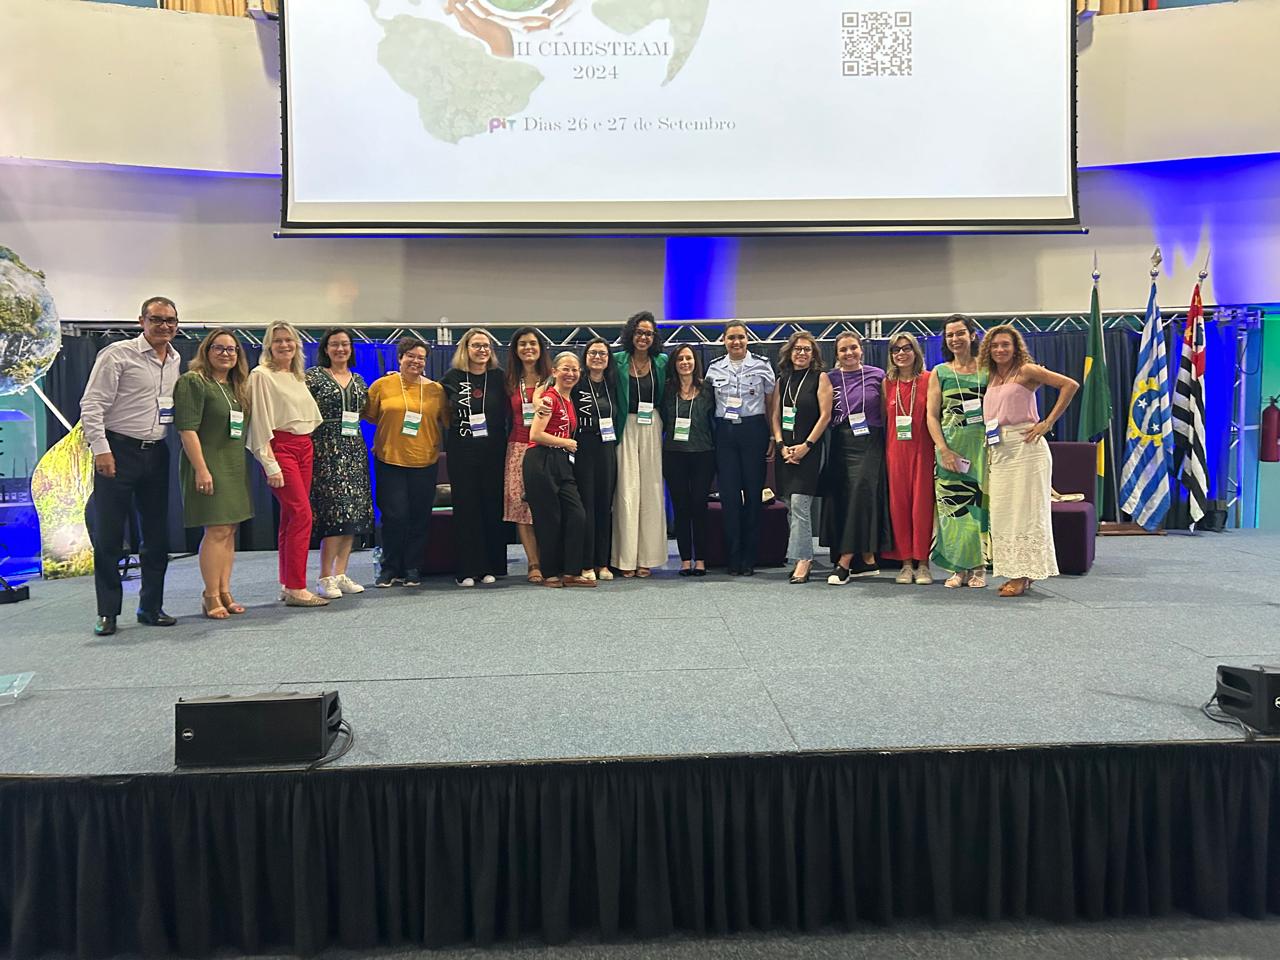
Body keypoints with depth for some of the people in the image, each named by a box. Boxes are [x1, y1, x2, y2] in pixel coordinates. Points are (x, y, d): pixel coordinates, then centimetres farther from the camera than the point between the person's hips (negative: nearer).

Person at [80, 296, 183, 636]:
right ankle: (107, 613, 9)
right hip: (118, 451, -6)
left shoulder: (176, 361, 11)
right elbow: (91, 404, -10)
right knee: (108, 536, 0)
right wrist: (101, 449, -16)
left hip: (156, 453, 6)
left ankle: (151, 606, 20)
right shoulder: (117, 354, -7)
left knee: (157, 535, 9)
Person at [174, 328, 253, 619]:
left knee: (229, 531, 9)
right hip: (208, 467, -8)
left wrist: (240, 465, 16)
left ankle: (224, 593, 15)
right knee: (217, 530, -9)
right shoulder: (193, 381, -8)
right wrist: (201, 469, -21)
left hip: (234, 467, 8)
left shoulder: (236, 386, 17)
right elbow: (187, 428, -15)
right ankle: (211, 597, -1)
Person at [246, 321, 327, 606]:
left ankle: (287, 584, 14)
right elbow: (260, 422, -10)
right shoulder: (261, 375, -5)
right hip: (281, 448, -7)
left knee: (291, 517, 8)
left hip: (304, 447, 7)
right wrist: (270, 464, -15)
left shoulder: (298, 377, 17)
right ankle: (296, 588, -10)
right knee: (302, 514, -13)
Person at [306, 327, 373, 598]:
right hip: (326, 450, -6)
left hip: (354, 451, 6)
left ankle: (340, 574, 12)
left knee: (354, 512, 4)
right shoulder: (314, 375, 0)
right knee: (333, 510, -12)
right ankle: (325, 578, -5)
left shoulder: (358, 380, 17)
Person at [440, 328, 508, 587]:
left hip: (493, 451, 1)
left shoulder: (498, 377, 5)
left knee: (493, 507, 3)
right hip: (462, 452, 0)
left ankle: (491, 566, 11)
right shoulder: (453, 378, 4)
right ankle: (468, 569, 6)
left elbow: (506, 412, 8)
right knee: (466, 508, 1)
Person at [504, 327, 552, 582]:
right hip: (518, 448, 2)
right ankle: (534, 564, -2)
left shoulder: (551, 379, 6)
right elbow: (507, 418, 16)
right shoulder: (511, 382, 13)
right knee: (520, 504, -6)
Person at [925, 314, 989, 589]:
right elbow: (932, 415, 3)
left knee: (980, 504, -1)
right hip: (951, 447, 0)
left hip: (983, 446, 0)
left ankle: (979, 567, 8)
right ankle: (959, 568, 8)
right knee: (954, 507, -1)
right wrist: (944, 450, -8)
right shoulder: (940, 373, 8)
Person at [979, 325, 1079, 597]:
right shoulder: (992, 378, 16)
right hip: (999, 450, 7)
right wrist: (989, 445, 11)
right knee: (1003, 512, 6)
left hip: (1025, 446, -7)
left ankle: (1024, 575, -1)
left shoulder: (1025, 371, -3)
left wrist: (1048, 423, -10)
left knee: (1025, 510, -5)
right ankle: (1015, 574, 13)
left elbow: (1070, 385, -8)